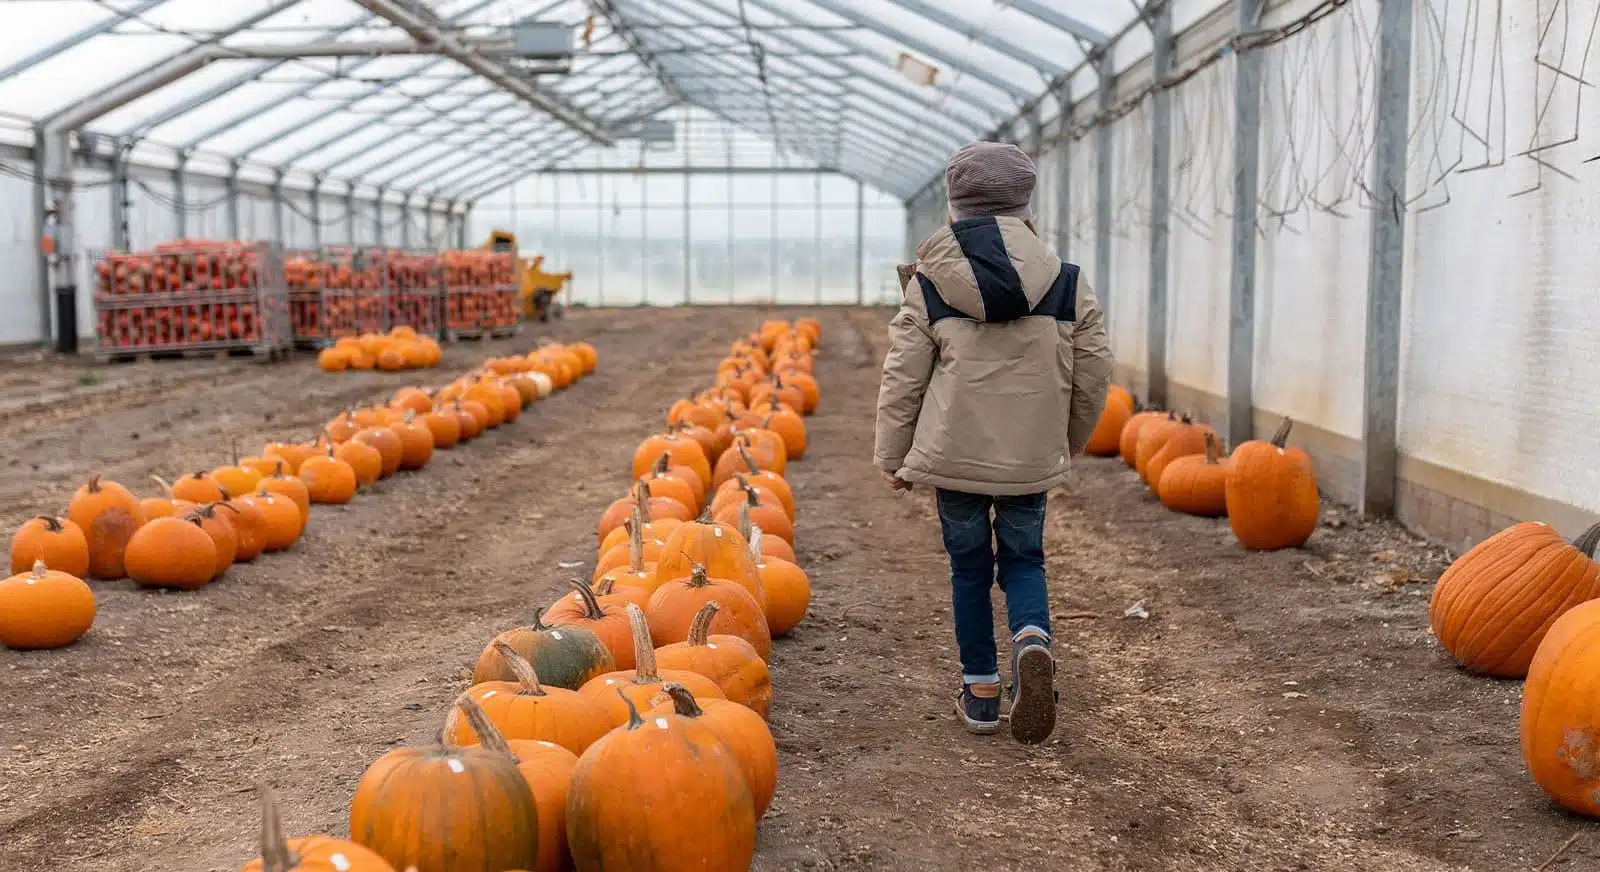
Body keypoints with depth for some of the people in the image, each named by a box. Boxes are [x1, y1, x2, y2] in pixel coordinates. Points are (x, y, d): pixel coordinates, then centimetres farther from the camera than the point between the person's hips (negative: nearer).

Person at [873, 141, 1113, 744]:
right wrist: (1072, 440, 22)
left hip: (953, 456, -1)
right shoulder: (1066, 283, -2)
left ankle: (981, 694, 19)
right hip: (1032, 459, 1)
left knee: (969, 566, 14)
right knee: (1023, 559, 18)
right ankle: (1033, 639, -12)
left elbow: (902, 379, -2)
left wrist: (892, 456, 9)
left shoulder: (927, 286, -5)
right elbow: (1093, 373, 5)